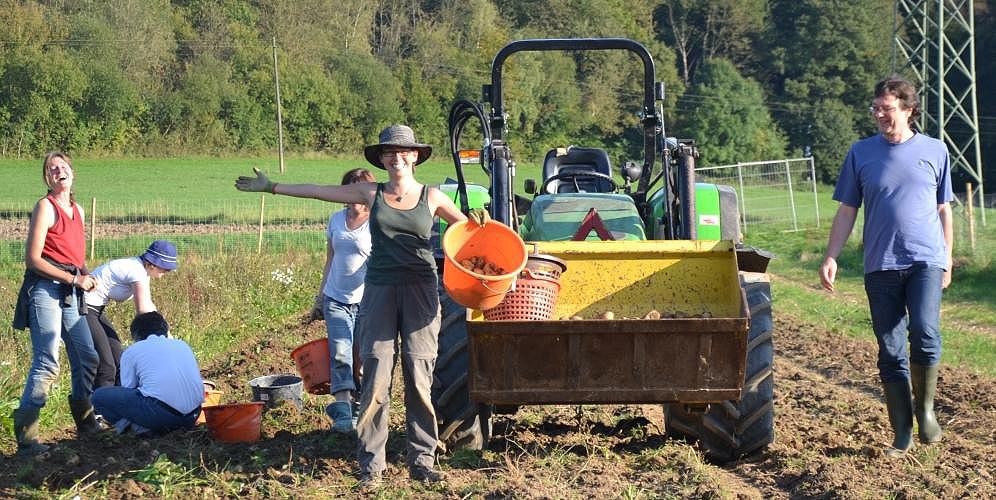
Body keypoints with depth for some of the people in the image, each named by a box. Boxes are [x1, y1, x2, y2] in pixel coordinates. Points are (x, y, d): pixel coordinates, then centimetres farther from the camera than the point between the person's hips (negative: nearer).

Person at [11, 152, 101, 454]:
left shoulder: (77, 210, 16)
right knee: (47, 364, -13)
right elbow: (33, 259, -12)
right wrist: (74, 279, -14)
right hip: (45, 289, -8)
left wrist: (87, 276, 5)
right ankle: (25, 435, -10)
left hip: (70, 293, 8)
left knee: (87, 358, 12)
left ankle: (85, 421, 28)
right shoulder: (45, 207, -7)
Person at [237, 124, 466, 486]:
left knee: (420, 378, -2)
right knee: (375, 378, -4)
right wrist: (271, 187, 13)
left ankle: (422, 461, 7)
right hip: (379, 290, 1)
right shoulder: (371, 194, 8)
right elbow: (317, 191, 12)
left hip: (420, 292, 0)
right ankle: (371, 464, 3)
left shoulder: (432, 197, 7)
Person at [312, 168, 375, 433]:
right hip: (336, 299, 3)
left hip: (365, 300, -3)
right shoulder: (337, 219, 10)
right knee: (340, 352, -12)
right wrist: (321, 293, 20)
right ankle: (343, 412, -22)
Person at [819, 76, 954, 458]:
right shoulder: (861, 153, 7)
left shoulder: (934, 151, 6)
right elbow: (846, 211, 8)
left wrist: (947, 259, 12)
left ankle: (925, 409, 2)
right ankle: (901, 435, 12)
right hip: (881, 265, 1)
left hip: (925, 261, -1)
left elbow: (943, 210, 14)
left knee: (925, 335, -21)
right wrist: (831, 257, -1)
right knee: (891, 352, 4)